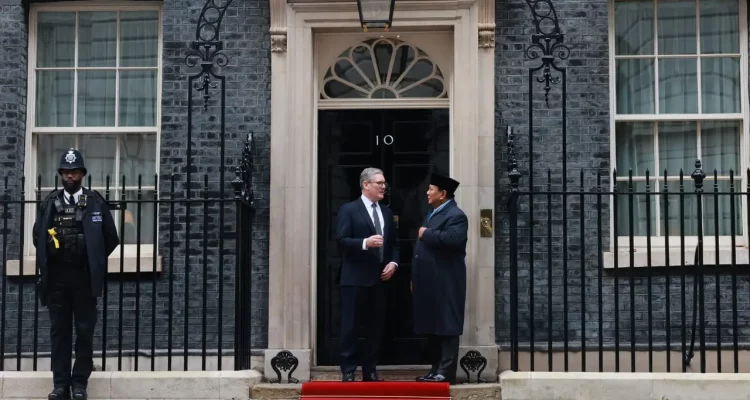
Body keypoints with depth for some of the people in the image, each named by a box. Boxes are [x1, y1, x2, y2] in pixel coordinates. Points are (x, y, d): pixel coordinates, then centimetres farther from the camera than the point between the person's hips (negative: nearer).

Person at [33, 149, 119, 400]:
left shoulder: (96, 202, 0)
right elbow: (37, 235, 16)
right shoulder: (50, 202, 7)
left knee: (85, 330, 2)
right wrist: (49, 255, 11)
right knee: (59, 330, 5)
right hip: (56, 277, 2)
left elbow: (110, 238, 4)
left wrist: (93, 261, 8)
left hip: (84, 277, -2)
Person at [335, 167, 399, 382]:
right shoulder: (349, 209, -4)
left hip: (380, 278, 6)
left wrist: (393, 263, -1)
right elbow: (341, 240, -12)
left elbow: (394, 243, 17)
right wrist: (365, 243, -26)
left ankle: (370, 370, 16)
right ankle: (348, 371, 4)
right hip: (356, 279, -6)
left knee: (376, 326, 8)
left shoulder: (386, 212, 15)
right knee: (350, 326, -1)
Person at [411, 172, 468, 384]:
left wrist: (426, 234, -16)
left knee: (446, 327, -6)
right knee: (431, 327, 12)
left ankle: (446, 372, -4)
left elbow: (453, 239, -30)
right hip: (430, 283, 10)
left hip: (445, 284, -10)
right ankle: (436, 369, 18)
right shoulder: (433, 214, 21)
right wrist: (415, 278, 19)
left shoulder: (455, 215, -10)